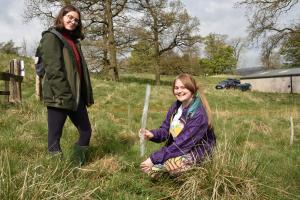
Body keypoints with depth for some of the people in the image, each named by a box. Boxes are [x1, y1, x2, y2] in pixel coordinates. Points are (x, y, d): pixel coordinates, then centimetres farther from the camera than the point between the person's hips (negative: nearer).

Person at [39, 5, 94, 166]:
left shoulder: (74, 40, 21)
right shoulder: (51, 37, -4)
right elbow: (53, 69, -16)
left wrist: (86, 94, 14)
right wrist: (64, 95, -23)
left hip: (76, 95, 9)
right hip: (58, 96, -9)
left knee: (86, 131, 13)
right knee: (55, 136, 0)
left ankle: (76, 166, 26)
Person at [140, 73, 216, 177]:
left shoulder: (198, 114, -27)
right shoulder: (176, 106, -2)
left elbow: (182, 143, -30)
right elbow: (165, 130, 1)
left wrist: (155, 158, -29)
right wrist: (152, 134, -23)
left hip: (196, 152, -6)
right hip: (178, 149, 6)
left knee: (171, 164, -35)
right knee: (147, 167, -7)